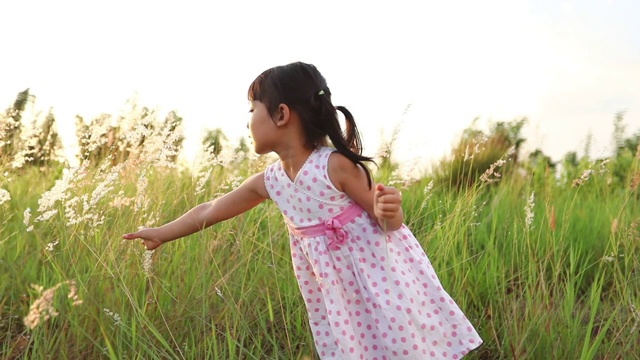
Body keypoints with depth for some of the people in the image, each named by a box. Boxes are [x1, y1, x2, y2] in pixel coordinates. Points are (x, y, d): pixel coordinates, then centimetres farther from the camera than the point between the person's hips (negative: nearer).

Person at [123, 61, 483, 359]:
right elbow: (211, 210, 11)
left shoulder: (336, 165, -21)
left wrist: (390, 212, -38)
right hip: (339, 289, 6)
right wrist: (163, 233, 22)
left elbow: (388, 221, -14)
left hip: (380, 276, -6)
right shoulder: (269, 181, -2)